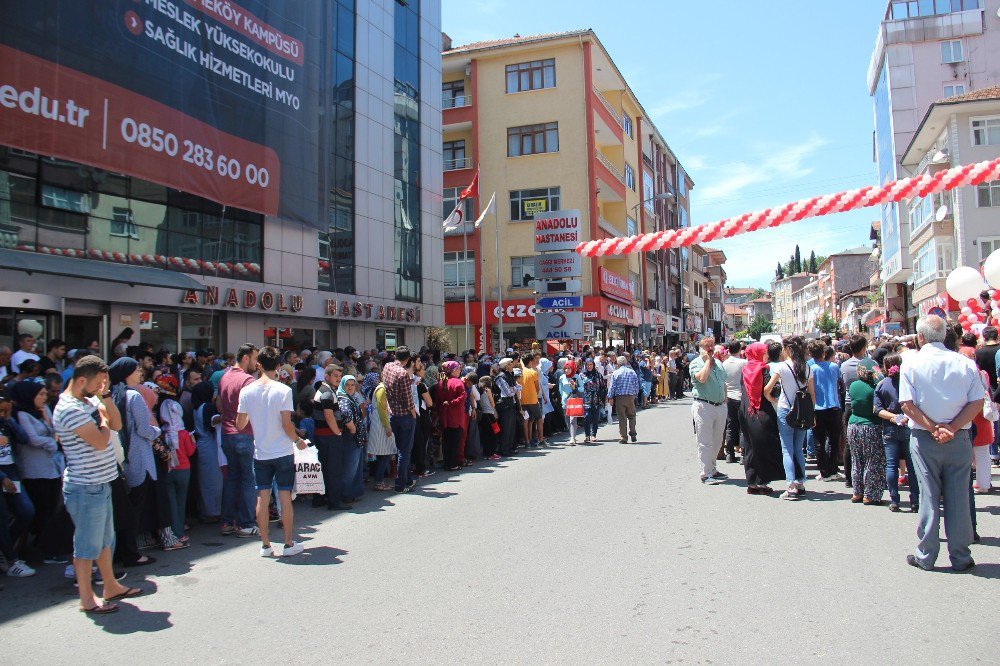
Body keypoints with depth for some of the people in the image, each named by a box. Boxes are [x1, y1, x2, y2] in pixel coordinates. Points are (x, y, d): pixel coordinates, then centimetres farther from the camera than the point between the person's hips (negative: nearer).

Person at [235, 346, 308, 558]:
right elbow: (286, 424, -15)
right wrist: (298, 441, 2)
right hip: (283, 451, -3)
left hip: (260, 453, 3)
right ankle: (289, 544, 11)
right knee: (285, 496, 4)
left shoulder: (247, 391, -1)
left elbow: (240, 424, 3)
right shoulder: (283, 390, -12)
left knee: (262, 498, 8)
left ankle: (265, 545, 15)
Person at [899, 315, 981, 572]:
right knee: (958, 497, 8)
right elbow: (977, 403, -6)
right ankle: (960, 557, 17)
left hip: (924, 439, -1)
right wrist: (951, 428, -9)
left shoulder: (911, 363, -5)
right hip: (959, 439, 2)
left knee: (928, 497, 6)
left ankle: (926, 556, 13)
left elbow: (907, 405, -12)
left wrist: (934, 428, -9)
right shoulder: (965, 363, 0)